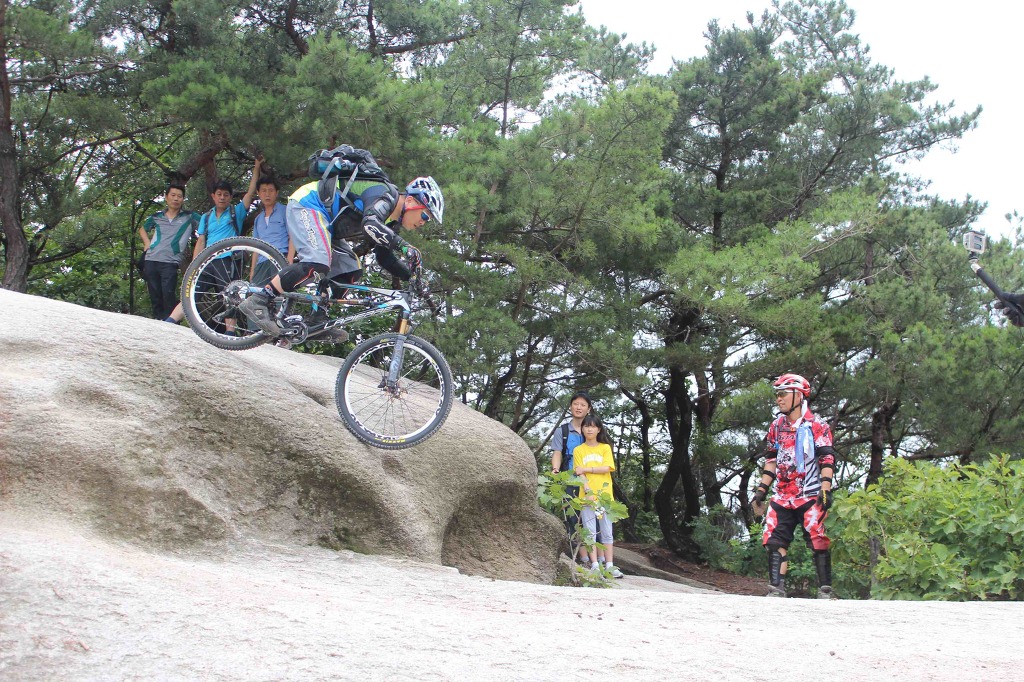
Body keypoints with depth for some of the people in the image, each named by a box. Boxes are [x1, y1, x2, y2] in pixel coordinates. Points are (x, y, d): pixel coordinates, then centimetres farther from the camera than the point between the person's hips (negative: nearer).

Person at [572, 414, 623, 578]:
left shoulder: (605, 447, 8)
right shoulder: (578, 450, 7)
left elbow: (606, 468, -5)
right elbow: (580, 474, -3)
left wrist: (586, 469, -10)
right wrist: (588, 491, -16)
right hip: (587, 496, 0)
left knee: (607, 532, 1)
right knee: (590, 532, -2)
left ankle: (610, 565, 1)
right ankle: (594, 565, -2)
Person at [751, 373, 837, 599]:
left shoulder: (816, 425, -2)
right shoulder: (777, 426, 15)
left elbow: (827, 459, -7)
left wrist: (825, 489, -16)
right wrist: (762, 489, 15)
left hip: (810, 495, -5)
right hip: (783, 496, 5)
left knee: (818, 540, -9)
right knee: (774, 539, -4)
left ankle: (825, 589, -2)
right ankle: (777, 588, -2)